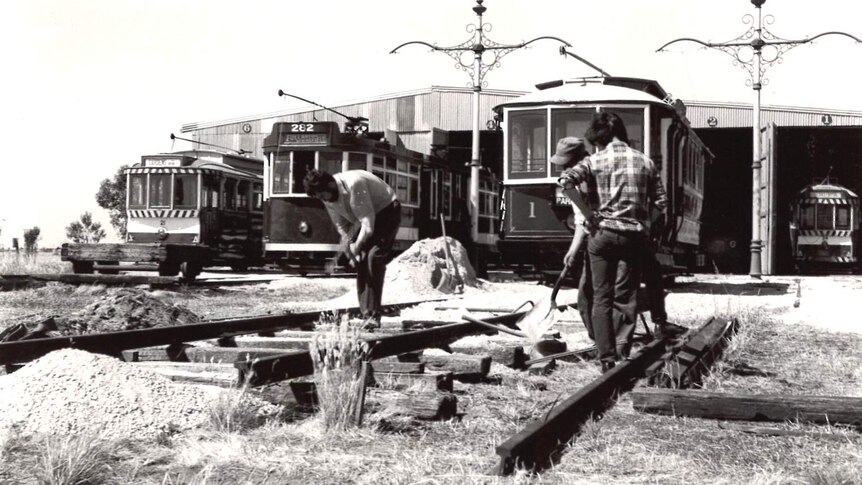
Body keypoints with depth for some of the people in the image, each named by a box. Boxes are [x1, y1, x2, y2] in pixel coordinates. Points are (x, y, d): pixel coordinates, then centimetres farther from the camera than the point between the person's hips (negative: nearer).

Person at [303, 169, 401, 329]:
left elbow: (368, 221, -32)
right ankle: (366, 314, 1)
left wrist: (356, 246, -35)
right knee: (360, 261, -4)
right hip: (362, 221, 8)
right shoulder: (327, 198, -8)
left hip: (386, 212, -8)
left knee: (374, 258, -21)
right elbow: (341, 226, 1)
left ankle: (373, 316, -21)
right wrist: (350, 251, -11)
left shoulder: (354, 184, -33)